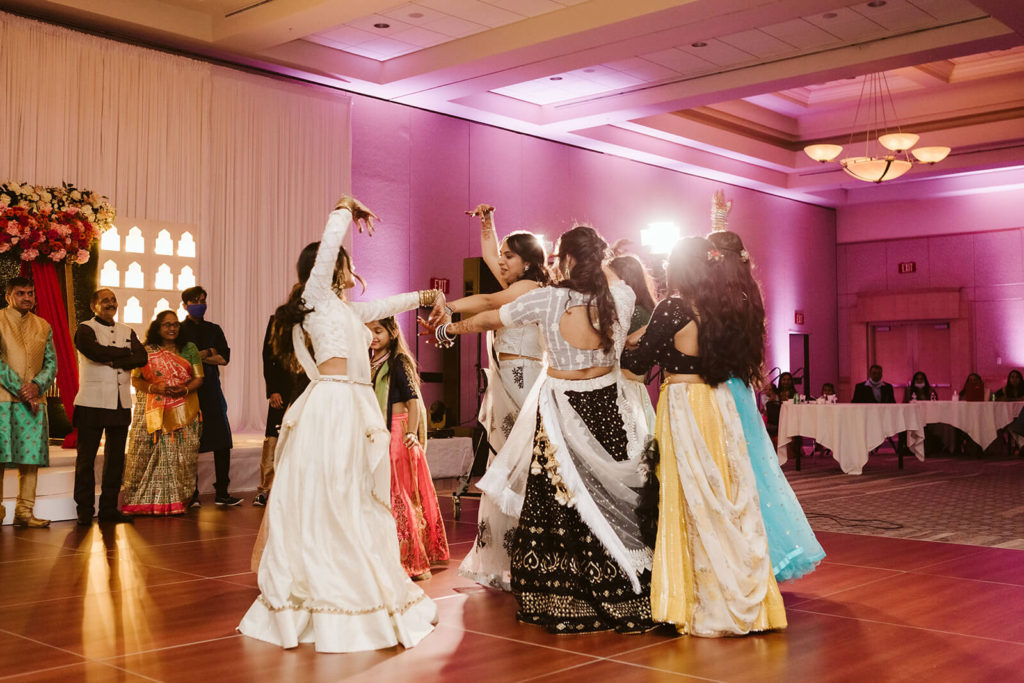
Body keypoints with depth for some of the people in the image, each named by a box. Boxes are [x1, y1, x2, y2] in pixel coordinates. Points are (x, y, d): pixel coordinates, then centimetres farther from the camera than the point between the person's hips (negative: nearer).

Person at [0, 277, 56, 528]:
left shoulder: (43, 326, 16)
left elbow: (51, 363, 12)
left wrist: (37, 385, -8)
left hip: (34, 400, 4)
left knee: (32, 457, 0)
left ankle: (25, 511, 4)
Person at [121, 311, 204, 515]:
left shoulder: (189, 349, 11)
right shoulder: (146, 351, 7)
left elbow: (199, 378, 8)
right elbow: (135, 379, 3)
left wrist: (184, 389, -12)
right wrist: (154, 388, -14)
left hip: (182, 412, 1)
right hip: (153, 412, -1)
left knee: (180, 456, -3)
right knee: (149, 454, -5)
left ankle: (176, 501, 2)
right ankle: (147, 500, 3)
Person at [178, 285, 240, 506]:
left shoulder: (214, 329, 17)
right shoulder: (178, 330, 8)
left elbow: (224, 358, 5)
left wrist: (196, 357, -6)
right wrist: (207, 353, -4)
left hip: (211, 390, 3)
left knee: (222, 443, -3)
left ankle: (222, 492, 2)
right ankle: (191, 494, 7)